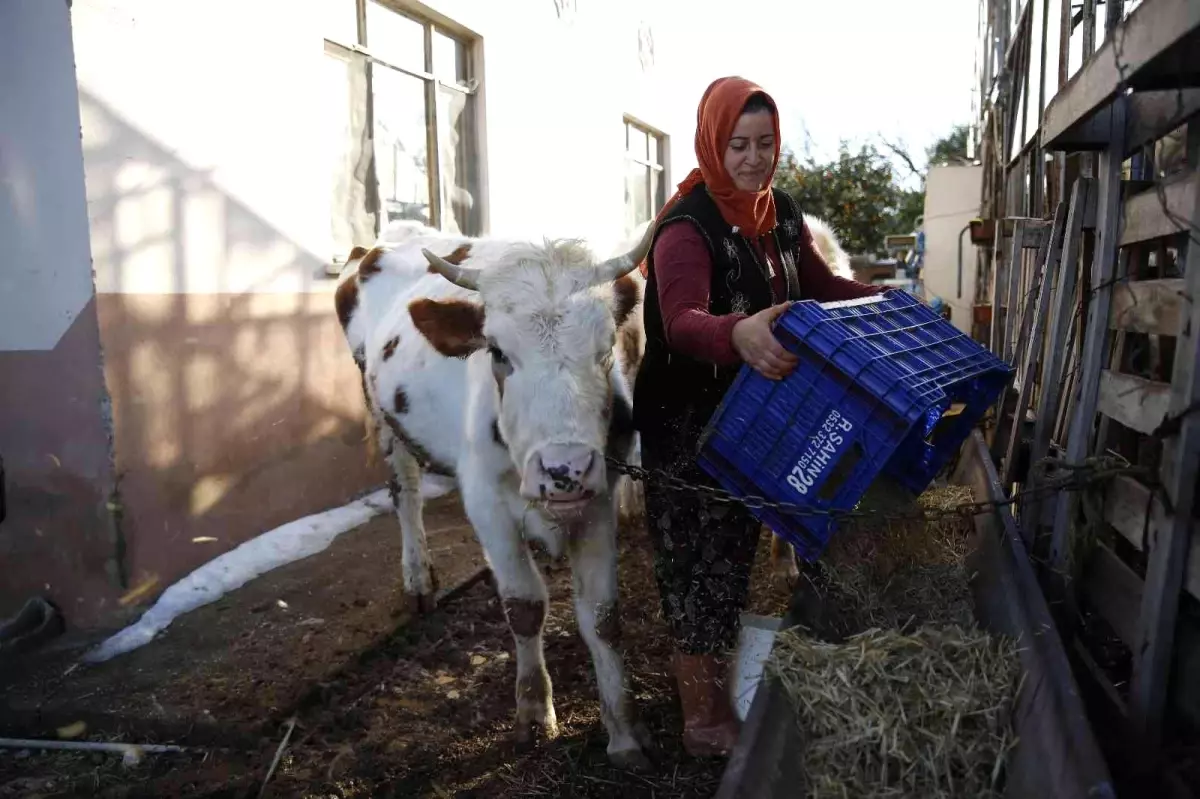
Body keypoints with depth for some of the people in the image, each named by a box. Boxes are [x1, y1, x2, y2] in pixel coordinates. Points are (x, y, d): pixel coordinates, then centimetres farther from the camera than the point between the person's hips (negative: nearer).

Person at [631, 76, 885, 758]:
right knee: (699, 557, 2)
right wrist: (737, 333, -58)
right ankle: (704, 720, 21)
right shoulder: (688, 226, -21)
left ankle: (722, 693, 43)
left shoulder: (782, 214, 4)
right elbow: (681, 320, -38)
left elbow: (821, 284, 18)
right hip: (690, 422, -8)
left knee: (736, 551, 21)